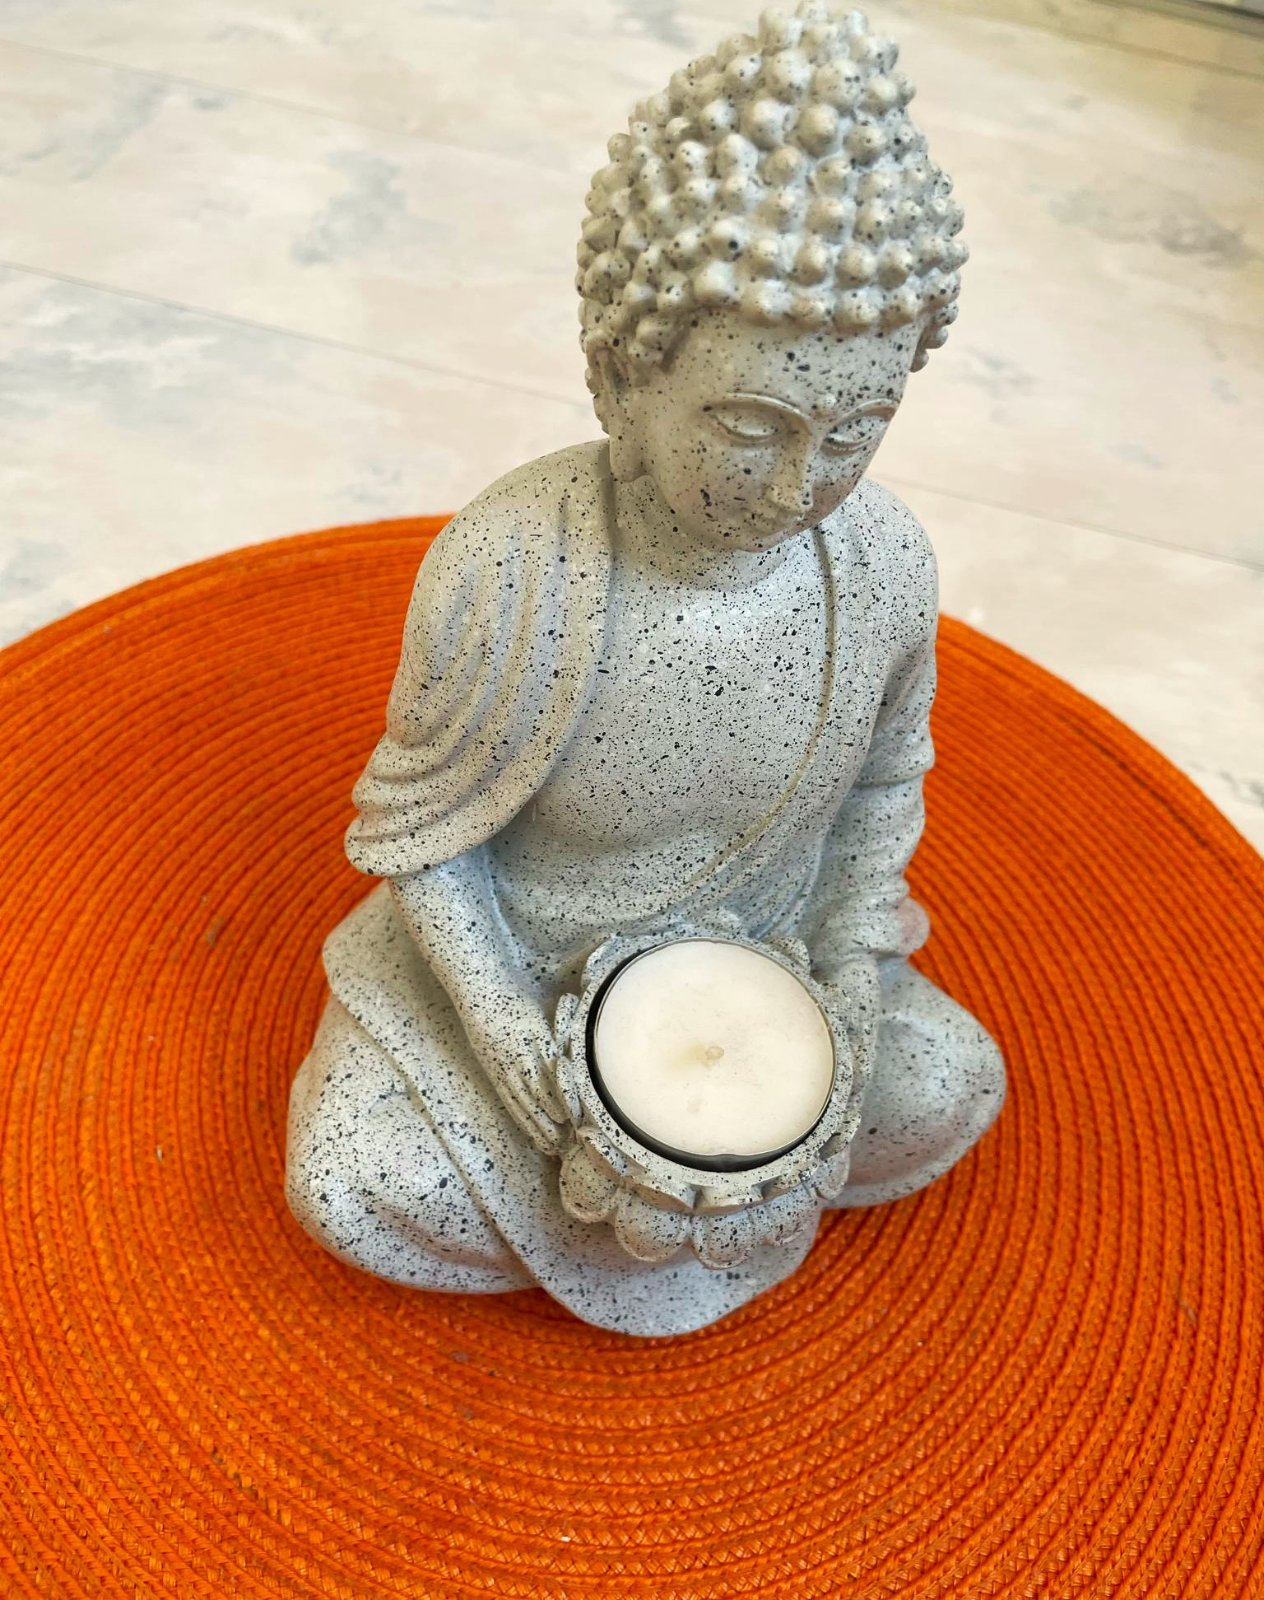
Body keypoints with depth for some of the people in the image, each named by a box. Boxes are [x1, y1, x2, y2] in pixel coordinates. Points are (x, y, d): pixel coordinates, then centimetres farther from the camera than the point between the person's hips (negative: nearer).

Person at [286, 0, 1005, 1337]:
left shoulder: (882, 560, -22)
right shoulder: (502, 573, -33)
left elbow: (883, 779, -2)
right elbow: (416, 832, -17)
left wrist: (850, 977, -13)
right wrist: (521, 1053, -24)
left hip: (755, 951, 3)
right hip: (515, 963, -2)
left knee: (950, 1091, -6)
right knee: (348, 1187, -13)